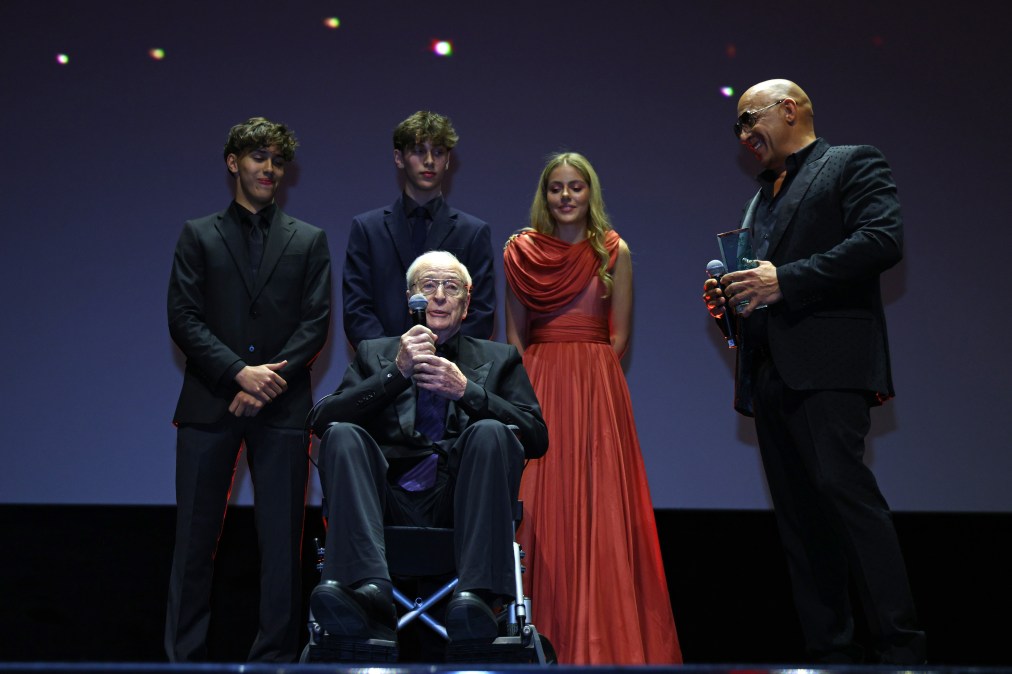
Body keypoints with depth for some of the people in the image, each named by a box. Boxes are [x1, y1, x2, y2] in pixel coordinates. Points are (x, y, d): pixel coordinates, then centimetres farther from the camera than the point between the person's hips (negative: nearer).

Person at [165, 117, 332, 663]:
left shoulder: (309, 240, 13)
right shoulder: (199, 235, 11)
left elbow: (316, 323, 4)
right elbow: (182, 318, 1)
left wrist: (268, 381, -9)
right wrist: (240, 372, -12)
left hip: (282, 408, 1)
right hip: (209, 405, 0)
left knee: (281, 540, 2)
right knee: (195, 537, 1)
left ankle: (275, 655, 11)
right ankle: (184, 656, 10)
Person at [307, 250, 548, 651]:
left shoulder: (499, 359, 21)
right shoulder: (374, 354, 22)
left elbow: (537, 438, 6)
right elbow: (322, 421, 5)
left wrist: (467, 390, -6)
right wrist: (396, 372, -5)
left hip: (459, 506, -1)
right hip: (389, 504, 1)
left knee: (491, 432, -27)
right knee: (342, 434, -23)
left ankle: (475, 596, -40)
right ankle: (368, 587, -41)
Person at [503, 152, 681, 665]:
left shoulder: (613, 252, 4)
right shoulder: (521, 252, 7)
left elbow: (619, 335, 3)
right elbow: (515, 332, 8)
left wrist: (589, 375, -4)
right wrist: (537, 383, -4)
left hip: (597, 390, -1)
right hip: (538, 388, 1)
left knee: (599, 504, -2)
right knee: (540, 504, 1)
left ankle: (601, 637, 6)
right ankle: (543, 633, 10)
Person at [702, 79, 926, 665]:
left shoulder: (854, 164, 5)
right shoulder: (762, 196, 28)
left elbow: (883, 240, -12)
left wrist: (784, 280, -16)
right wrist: (730, 298, 6)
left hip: (828, 363, -8)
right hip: (769, 371, 8)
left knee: (841, 484, -19)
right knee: (799, 512, 4)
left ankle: (900, 644, -13)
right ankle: (830, 650, 7)